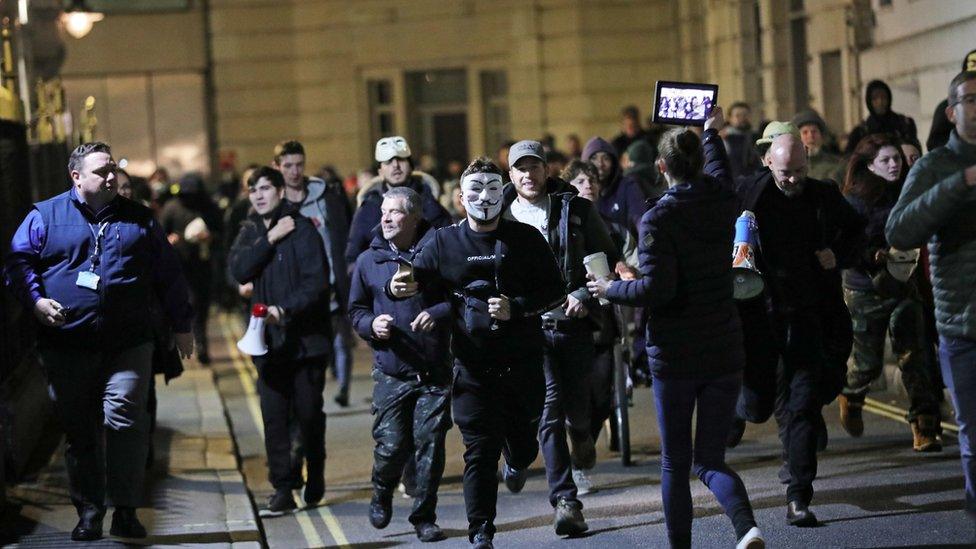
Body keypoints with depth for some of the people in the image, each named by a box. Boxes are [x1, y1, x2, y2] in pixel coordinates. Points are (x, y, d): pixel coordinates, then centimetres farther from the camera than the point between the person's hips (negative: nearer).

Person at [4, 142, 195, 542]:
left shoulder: (138, 219, 12)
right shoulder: (45, 216, 6)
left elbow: (168, 274, 16)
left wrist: (181, 325, 16)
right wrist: (36, 300, -13)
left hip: (128, 345, 0)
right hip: (67, 348, 0)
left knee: (124, 420, -11)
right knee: (78, 430, 6)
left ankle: (125, 510, -4)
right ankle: (89, 511, 16)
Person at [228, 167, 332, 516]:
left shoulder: (302, 229, -7)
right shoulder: (251, 231, 11)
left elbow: (316, 283, -15)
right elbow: (239, 270, -5)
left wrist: (285, 309, -26)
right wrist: (269, 239, -12)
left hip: (306, 338, -4)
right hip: (269, 341, 4)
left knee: (309, 414, 6)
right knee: (274, 417, 0)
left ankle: (315, 480, 26)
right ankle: (282, 490, 4)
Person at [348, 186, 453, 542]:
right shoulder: (369, 261, 6)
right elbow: (356, 310, 15)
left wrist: (438, 313, -18)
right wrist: (372, 324, -7)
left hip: (435, 371, -1)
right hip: (391, 372, 1)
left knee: (431, 444, 0)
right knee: (392, 446, -5)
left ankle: (424, 517, 14)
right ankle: (382, 494, 27)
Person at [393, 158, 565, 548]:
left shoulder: (526, 239, 2)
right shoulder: (444, 242, 3)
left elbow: (555, 292, 2)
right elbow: (416, 277, -5)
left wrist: (515, 308, -14)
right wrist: (399, 288, -29)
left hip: (523, 363, 1)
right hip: (473, 366, -1)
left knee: (524, 441, 15)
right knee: (480, 451, -6)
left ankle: (517, 463, 52)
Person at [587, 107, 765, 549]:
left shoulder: (657, 219, -13)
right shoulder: (723, 203, 3)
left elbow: (657, 289, -20)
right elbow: (720, 173, 28)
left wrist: (611, 290, -3)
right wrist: (712, 133, 45)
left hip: (674, 355, -4)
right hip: (725, 350, 4)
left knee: (675, 463, 9)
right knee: (710, 460, 8)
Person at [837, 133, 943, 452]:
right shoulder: (856, 201, -11)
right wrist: (880, 256, -28)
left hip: (903, 287, 3)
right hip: (866, 291, -3)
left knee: (913, 356, -7)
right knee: (869, 362, 6)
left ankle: (925, 427, -4)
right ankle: (850, 397, 40)